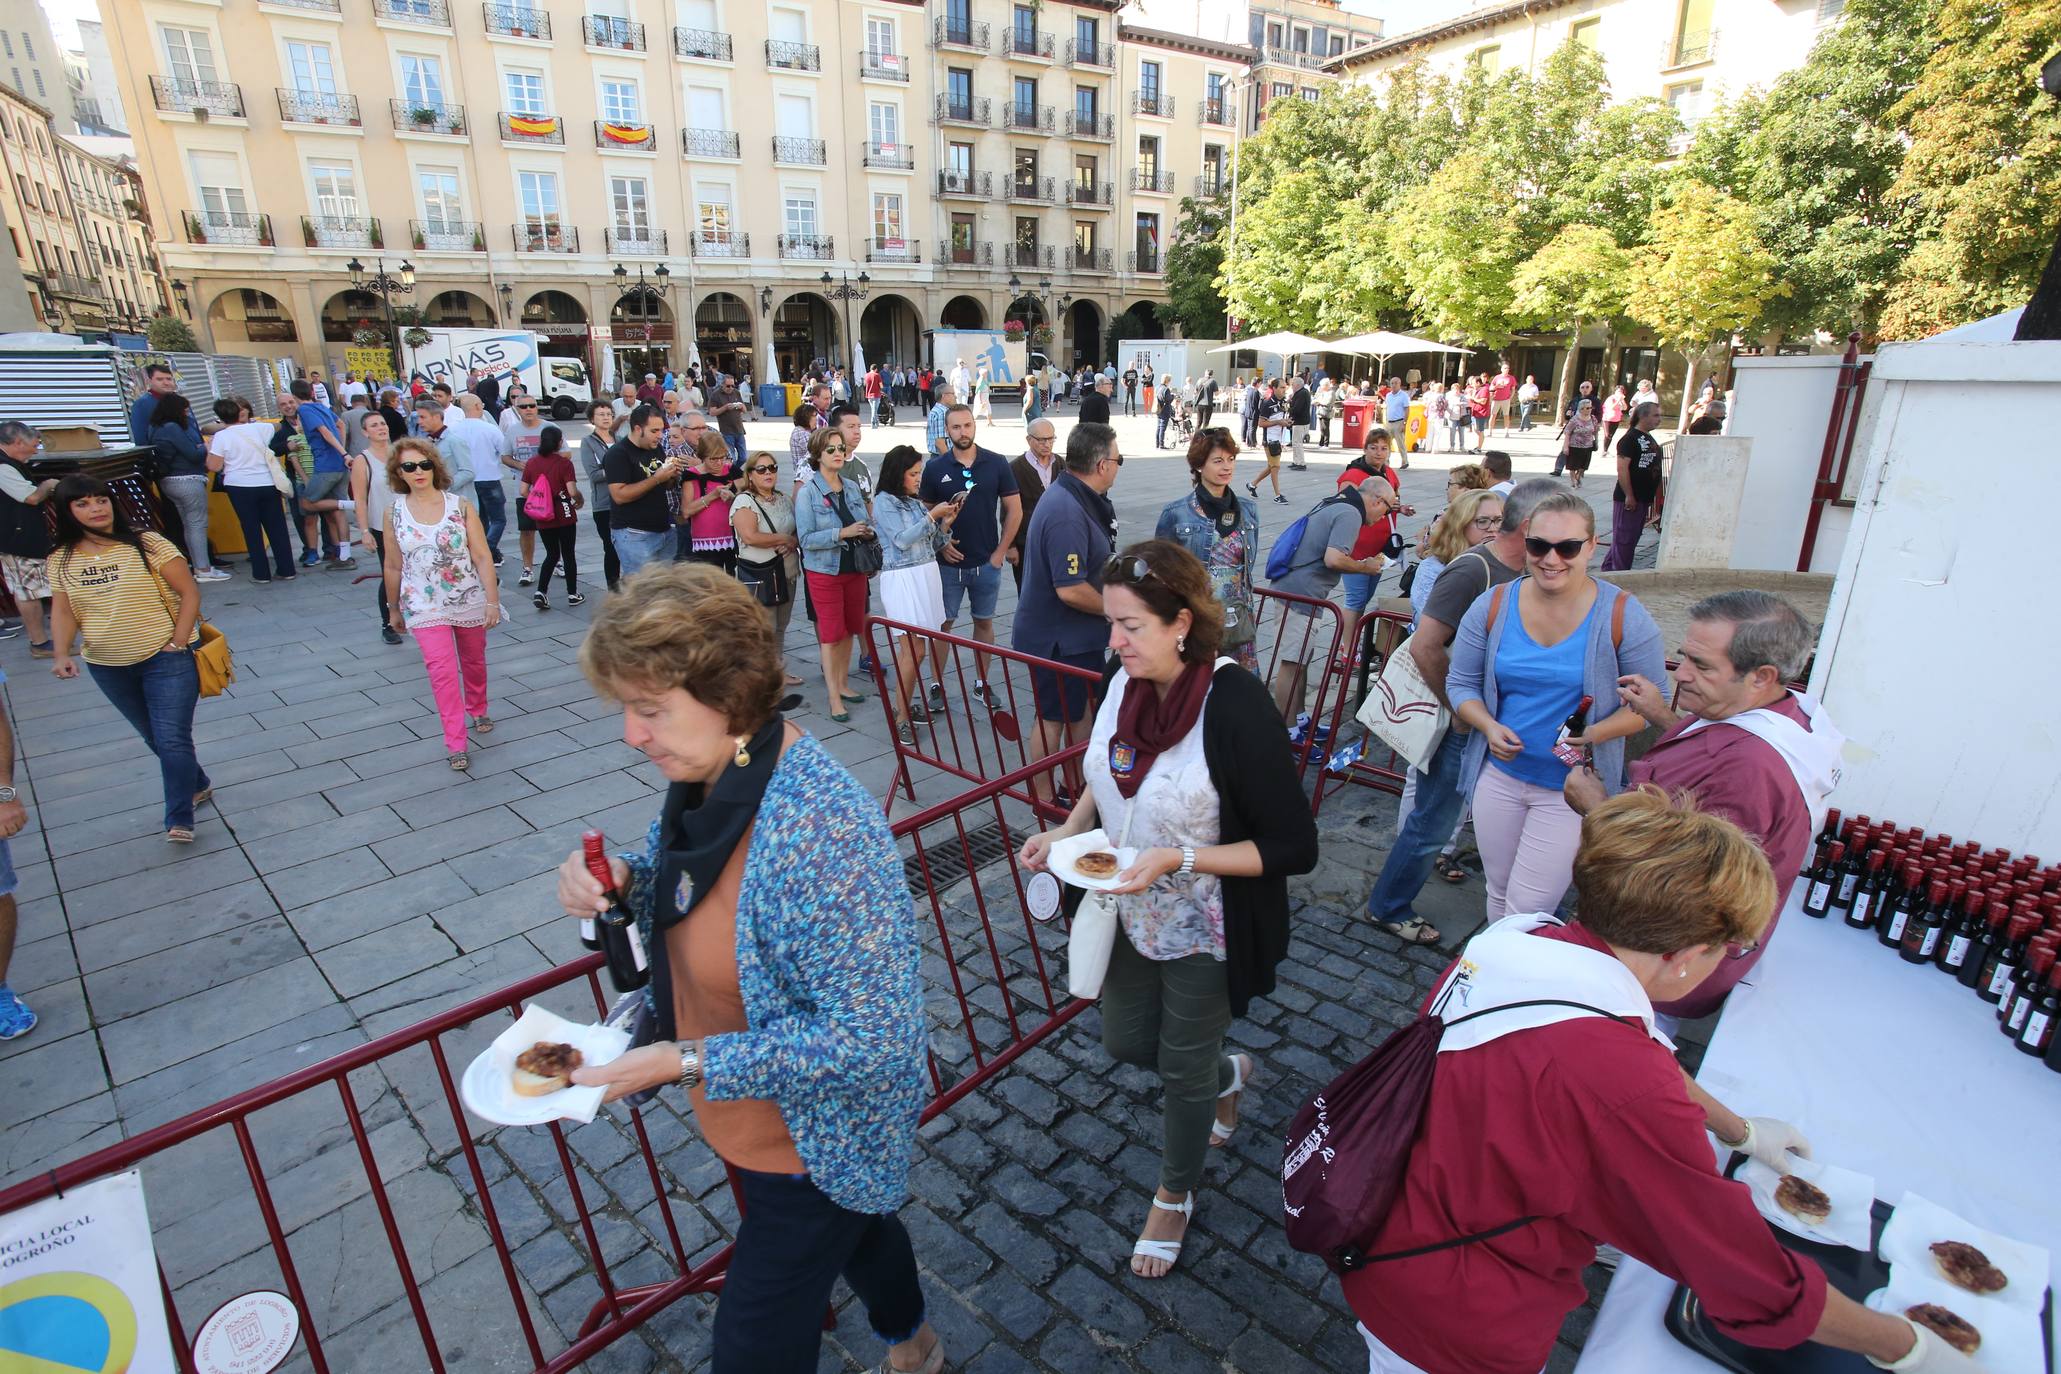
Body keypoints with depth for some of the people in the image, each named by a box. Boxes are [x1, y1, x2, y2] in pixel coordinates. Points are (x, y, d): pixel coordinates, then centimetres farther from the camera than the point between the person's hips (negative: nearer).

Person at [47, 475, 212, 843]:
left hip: (165, 659, -5)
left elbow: (189, 591, -10)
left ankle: (179, 820, -3)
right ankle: (197, 785, 38)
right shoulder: (61, 559, 1)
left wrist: (178, 643, -14)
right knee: (155, 738, 18)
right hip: (107, 667, 5)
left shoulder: (146, 545, -11)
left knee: (172, 740, -9)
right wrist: (61, 654, -13)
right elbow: (63, 611, 2)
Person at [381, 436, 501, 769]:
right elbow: (393, 566, 6)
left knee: (473, 662, 17)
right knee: (441, 670, -11)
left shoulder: (460, 505, -6)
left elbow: (482, 557, -5)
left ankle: (477, 712, 44)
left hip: (470, 600, 1)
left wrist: (493, 600, -9)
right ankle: (456, 744, -5)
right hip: (424, 607, 0)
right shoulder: (394, 512, -2)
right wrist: (394, 608, 12)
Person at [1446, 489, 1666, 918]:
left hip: (1572, 788, -3)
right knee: (1500, 894, 19)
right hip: (1499, 774, 3)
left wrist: (1595, 735, -22)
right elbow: (1461, 683, 3)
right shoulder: (1492, 608, -5)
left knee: (1529, 908, -2)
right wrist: (1489, 727, -16)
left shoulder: (1622, 616, -11)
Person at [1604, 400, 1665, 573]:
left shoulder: (1650, 439, 16)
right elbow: (1622, 468, -19)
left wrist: (1655, 498, 19)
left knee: (1633, 537, 13)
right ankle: (1618, 572, 2)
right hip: (1628, 498, -9)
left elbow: (1655, 470, 22)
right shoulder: (1630, 438, -12)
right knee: (1624, 537, -4)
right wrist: (1629, 496, -22)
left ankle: (1610, 568, 22)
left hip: (1645, 498, 9)